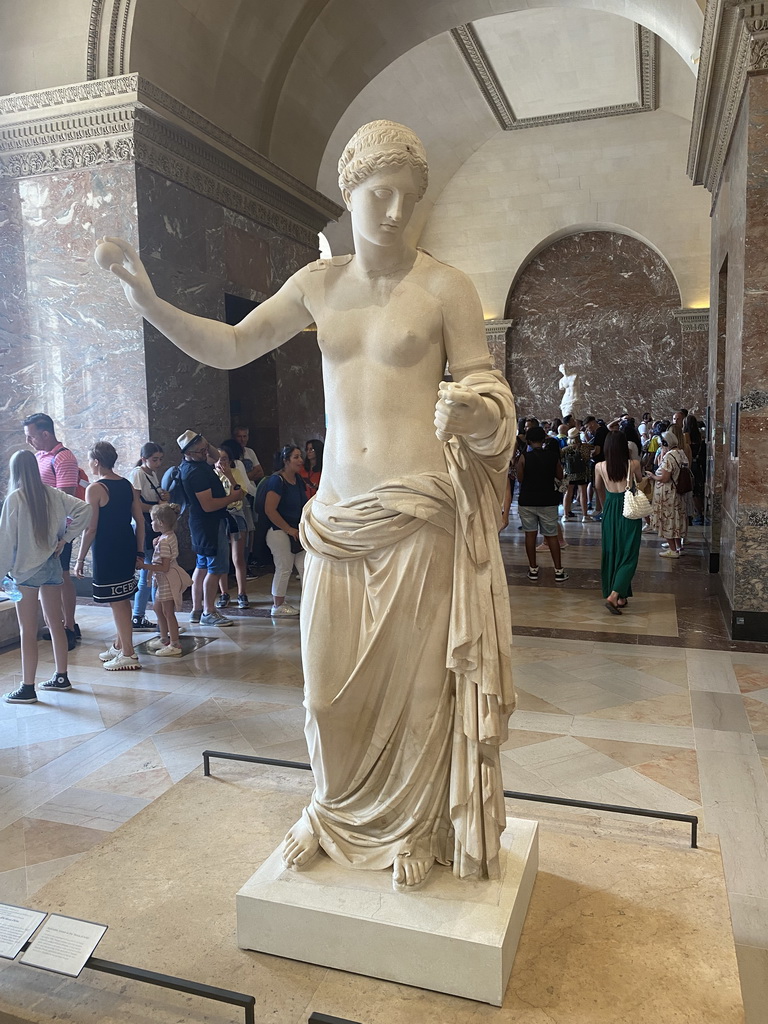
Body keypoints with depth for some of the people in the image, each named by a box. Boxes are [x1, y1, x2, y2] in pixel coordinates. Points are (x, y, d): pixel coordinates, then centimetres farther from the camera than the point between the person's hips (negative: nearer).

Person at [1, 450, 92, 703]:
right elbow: (83, 509, -3)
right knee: (56, 624, 14)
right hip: (52, 565, 5)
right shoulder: (52, 494, 1)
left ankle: (28, 688, 8)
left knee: (28, 631, 1)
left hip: (26, 570, -5)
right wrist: (65, 539, 2)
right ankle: (61, 677, 23)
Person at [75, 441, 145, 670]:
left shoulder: (95, 489, -12)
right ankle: (120, 646, 31)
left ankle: (128, 654, 4)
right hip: (127, 548, 7)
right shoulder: (128, 485, 8)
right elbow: (140, 521, 8)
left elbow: (91, 529, -13)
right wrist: (139, 552, 13)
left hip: (106, 551, -7)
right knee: (122, 599, 18)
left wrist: (80, 559, -6)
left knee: (116, 602, -1)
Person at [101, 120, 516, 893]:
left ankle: (413, 829, 30)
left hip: (416, 512, -3)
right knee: (330, 681, 10)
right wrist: (151, 305, -1)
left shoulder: (443, 287, -2)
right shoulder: (318, 284, 10)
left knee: (413, 678, 6)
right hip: (336, 513, 4)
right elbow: (229, 347, 12)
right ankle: (334, 813, 37)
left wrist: (472, 412, -26)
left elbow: (487, 390, -3)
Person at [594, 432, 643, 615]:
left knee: (611, 553, 13)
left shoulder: (600, 467, -5)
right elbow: (640, 482, 9)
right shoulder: (633, 464, -11)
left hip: (610, 511, 3)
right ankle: (614, 596, -11)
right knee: (628, 554, 3)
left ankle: (620, 597, 22)